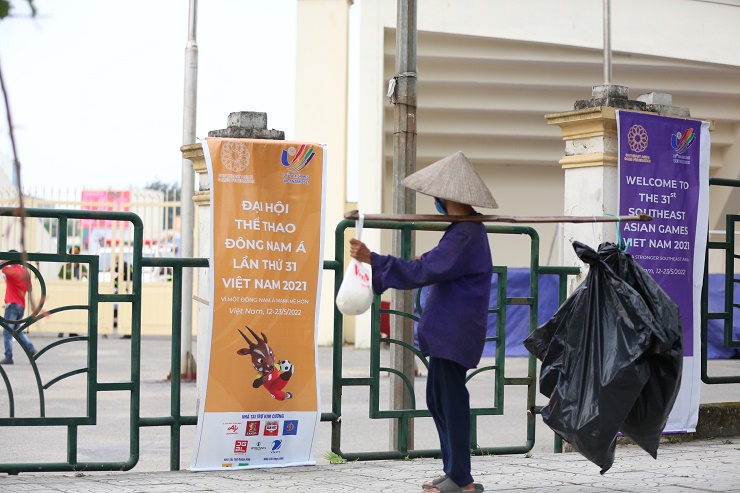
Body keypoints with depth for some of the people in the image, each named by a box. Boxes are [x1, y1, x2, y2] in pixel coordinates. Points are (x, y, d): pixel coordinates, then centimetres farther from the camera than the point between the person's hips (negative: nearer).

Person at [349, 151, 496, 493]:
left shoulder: (464, 234, -19)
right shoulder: (470, 228, 14)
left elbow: (423, 271, -25)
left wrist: (372, 259, -25)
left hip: (454, 330, -10)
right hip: (449, 327, 10)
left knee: (451, 398, -5)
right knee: (438, 397, 16)